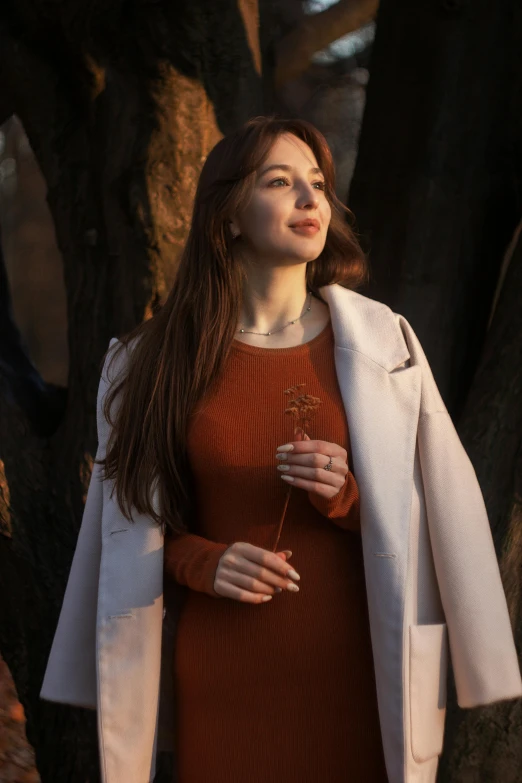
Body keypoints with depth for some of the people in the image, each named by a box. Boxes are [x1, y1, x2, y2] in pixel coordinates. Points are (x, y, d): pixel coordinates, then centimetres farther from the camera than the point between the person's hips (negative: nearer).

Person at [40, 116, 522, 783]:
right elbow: (134, 523, 9)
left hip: (353, 670, 0)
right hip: (221, 674, 0)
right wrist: (201, 561, -10)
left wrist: (350, 499, -13)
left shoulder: (381, 343, 0)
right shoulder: (156, 359, 0)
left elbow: (440, 514, 4)